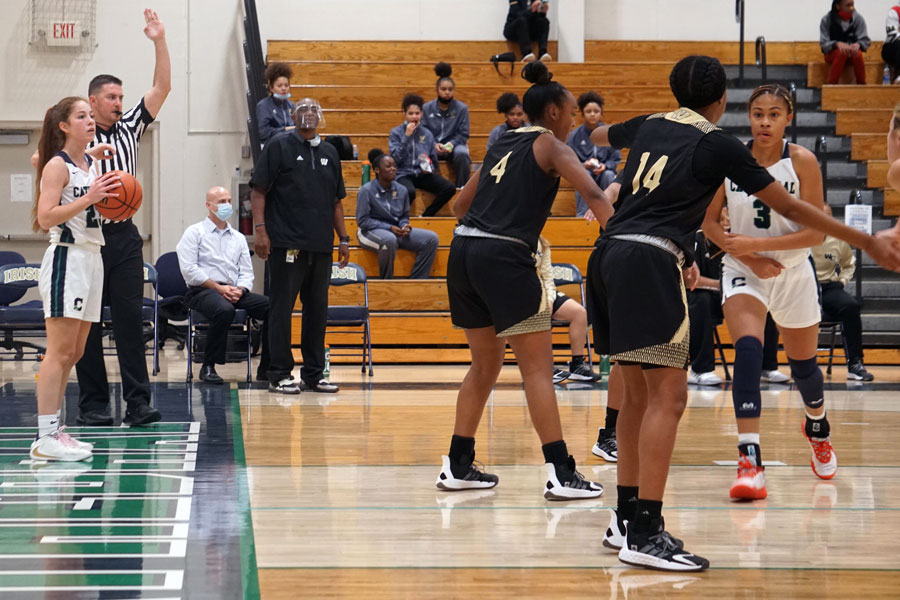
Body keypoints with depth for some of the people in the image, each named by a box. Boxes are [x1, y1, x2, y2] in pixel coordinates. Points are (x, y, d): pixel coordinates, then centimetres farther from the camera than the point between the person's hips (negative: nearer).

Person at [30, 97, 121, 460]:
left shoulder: (92, 165, 16)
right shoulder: (57, 165, -9)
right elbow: (45, 218, -18)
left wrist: (111, 202, 7)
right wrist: (88, 198, -23)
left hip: (91, 258, 9)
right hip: (66, 257, -9)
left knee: (74, 353, 9)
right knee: (60, 351, -11)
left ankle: (53, 430, 13)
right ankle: (45, 438, -11)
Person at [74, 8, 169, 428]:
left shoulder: (129, 129, 11)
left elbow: (162, 88, 5)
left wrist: (159, 42, -6)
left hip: (124, 236, 4)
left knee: (130, 318, 0)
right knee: (87, 324, 1)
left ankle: (138, 402, -1)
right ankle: (93, 405, 6)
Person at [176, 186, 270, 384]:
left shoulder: (238, 238, 23)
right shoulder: (195, 233, 6)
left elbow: (247, 272, 17)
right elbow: (189, 269, -6)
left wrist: (239, 290, -6)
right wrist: (219, 288, -13)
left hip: (235, 292, 5)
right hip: (202, 291, -5)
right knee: (224, 309, -41)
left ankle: (266, 368, -13)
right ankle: (208, 367, -26)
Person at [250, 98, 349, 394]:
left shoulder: (329, 153, 16)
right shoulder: (279, 146, 0)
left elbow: (337, 201, 20)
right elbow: (258, 190, -5)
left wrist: (343, 239, 14)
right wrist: (260, 229, -14)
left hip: (321, 246, 6)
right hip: (287, 244, -6)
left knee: (317, 309, 9)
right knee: (282, 307, -3)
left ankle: (313, 374, 16)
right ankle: (279, 375, 1)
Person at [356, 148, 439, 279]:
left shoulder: (401, 190, 8)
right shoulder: (366, 190, -8)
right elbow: (362, 221, -11)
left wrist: (405, 226, -8)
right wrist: (389, 228, -18)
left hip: (396, 231, 6)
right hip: (371, 231, -6)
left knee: (431, 238, -12)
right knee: (389, 240, -42)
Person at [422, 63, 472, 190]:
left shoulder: (462, 108, 4)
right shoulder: (427, 108, 7)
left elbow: (463, 135, 3)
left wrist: (451, 144, -17)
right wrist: (434, 145, -15)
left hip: (454, 145, 0)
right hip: (432, 146, 0)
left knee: (462, 154, -36)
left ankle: (462, 188, -22)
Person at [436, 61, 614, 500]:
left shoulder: (502, 145, 21)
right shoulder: (548, 145, 2)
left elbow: (461, 205, 27)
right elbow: (592, 193, -15)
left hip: (463, 250, 7)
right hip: (506, 258, -7)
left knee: (485, 365, 18)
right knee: (537, 368, -4)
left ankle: (458, 466, 20)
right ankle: (560, 474, -7)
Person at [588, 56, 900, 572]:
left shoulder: (649, 126, 19)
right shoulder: (718, 144, 2)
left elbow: (598, 137, 43)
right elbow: (790, 207, 5)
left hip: (609, 256, 8)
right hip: (651, 262, -8)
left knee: (640, 393, 16)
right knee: (668, 394, -11)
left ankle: (626, 518, 19)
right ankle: (645, 534, -19)